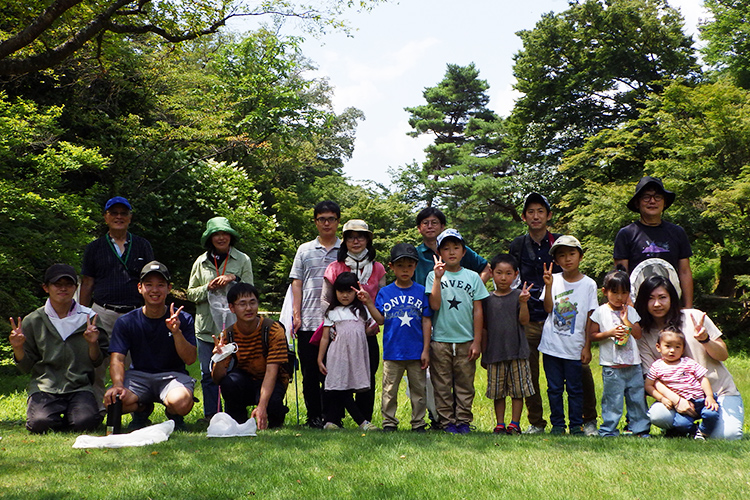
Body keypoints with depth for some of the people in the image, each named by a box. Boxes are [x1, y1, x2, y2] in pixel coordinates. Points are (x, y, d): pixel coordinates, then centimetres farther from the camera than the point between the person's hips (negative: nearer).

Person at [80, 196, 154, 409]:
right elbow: (87, 284, 12)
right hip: (103, 314, 0)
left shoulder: (143, 246, 14)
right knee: (97, 366, -3)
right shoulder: (94, 248, 13)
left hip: (137, 314, 0)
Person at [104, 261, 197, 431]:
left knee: (181, 402, -37)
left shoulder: (183, 320, -1)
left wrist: (177, 332, -25)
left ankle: (174, 416, 5)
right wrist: (118, 384, -29)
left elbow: (190, 359, -8)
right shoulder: (126, 322, 1)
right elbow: (117, 359, -8)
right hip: (139, 375, 2)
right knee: (112, 399, -30)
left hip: (173, 375, -2)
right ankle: (142, 409, 8)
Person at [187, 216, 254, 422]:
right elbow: (191, 293, 12)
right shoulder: (201, 262, 12)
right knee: (208, 374, 2)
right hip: (207, 326, 2)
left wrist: (234, 279, -13)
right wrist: (208, 289, -6)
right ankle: (211, 415, 11)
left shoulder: (243, 260, 7)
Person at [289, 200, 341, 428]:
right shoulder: (305, 250, 14)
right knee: (310, 373, 4)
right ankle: (314, 416, 13)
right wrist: (296, 313, 1)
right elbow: (297, 283, 12)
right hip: (308, 322, 2)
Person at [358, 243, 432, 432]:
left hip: (416, 352, 0)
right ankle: (389, 422, 16)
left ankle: (418, 422, 19)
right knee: (390, 389, 5)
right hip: (392, 351, 0)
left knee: (419, 388, 8)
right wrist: (368, 302, -13)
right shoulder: (385, 292, 3)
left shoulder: (421, 292, 2)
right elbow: (380, 319, 0)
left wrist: (426, 350, -1)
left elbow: (426, 321, 3)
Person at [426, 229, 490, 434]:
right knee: (442, 385, 3)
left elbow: (478, 311, 5)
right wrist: (438, 278, -18)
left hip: (466, 340, 1)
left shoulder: (473, 277, 6)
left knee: (465, 384, 6)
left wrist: (477, 341, 1)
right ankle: (446, 421, 13)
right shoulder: (434, 276, 2)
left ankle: (463, 420, 15)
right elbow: (435, 305, -12)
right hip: (441, 340, -1)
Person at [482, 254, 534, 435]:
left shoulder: (518, 295, 2)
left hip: (517, 352, -1)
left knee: (518, 390, 2)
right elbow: (484, 327, 11)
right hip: (495, 351, 1)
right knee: (497, 392, 6)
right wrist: (483, 352, 10)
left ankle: (515, 424, 11)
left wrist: (523, 302, -20)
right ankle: (499, 424, 15)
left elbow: (524, 321, -6)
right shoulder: (487, 299, 6)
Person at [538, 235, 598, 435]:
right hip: (551, 345, 1)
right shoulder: (554, 279, 3)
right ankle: (557, 425, 18)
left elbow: (590, 319, 1)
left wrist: (587, 347, -2)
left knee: (575, 388, 5)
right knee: (554, 388, 8)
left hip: (574, 347, -1)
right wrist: (549, 285, -16)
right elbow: (548, 308, -7)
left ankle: (576, 425, 17)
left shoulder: (588, 284, 0)